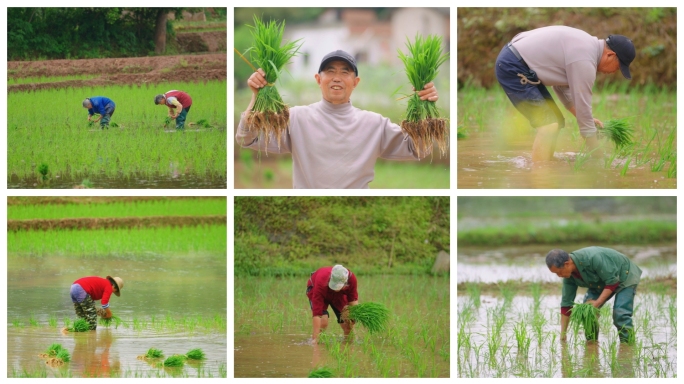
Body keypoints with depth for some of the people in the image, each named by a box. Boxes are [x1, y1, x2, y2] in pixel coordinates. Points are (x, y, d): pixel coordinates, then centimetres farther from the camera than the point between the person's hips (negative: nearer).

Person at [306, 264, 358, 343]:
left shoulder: (351, 278, -36)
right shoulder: (321, 283, -45)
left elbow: (353, 298, -14)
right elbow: (317, 313, -46)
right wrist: (315, 337, -49)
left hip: (339, 295, 3)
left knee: (348, 324, -4)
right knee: (323, 322, -26)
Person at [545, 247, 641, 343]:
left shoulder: (593, 259, -39)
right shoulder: (568, 275, -15)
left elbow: (612, 281, -31)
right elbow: (566, 303, -9)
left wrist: (598, 302, -33)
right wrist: (562, 335, -10)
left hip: (625, 276, -7)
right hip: (601, 283, 7)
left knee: (620, 315, -22)